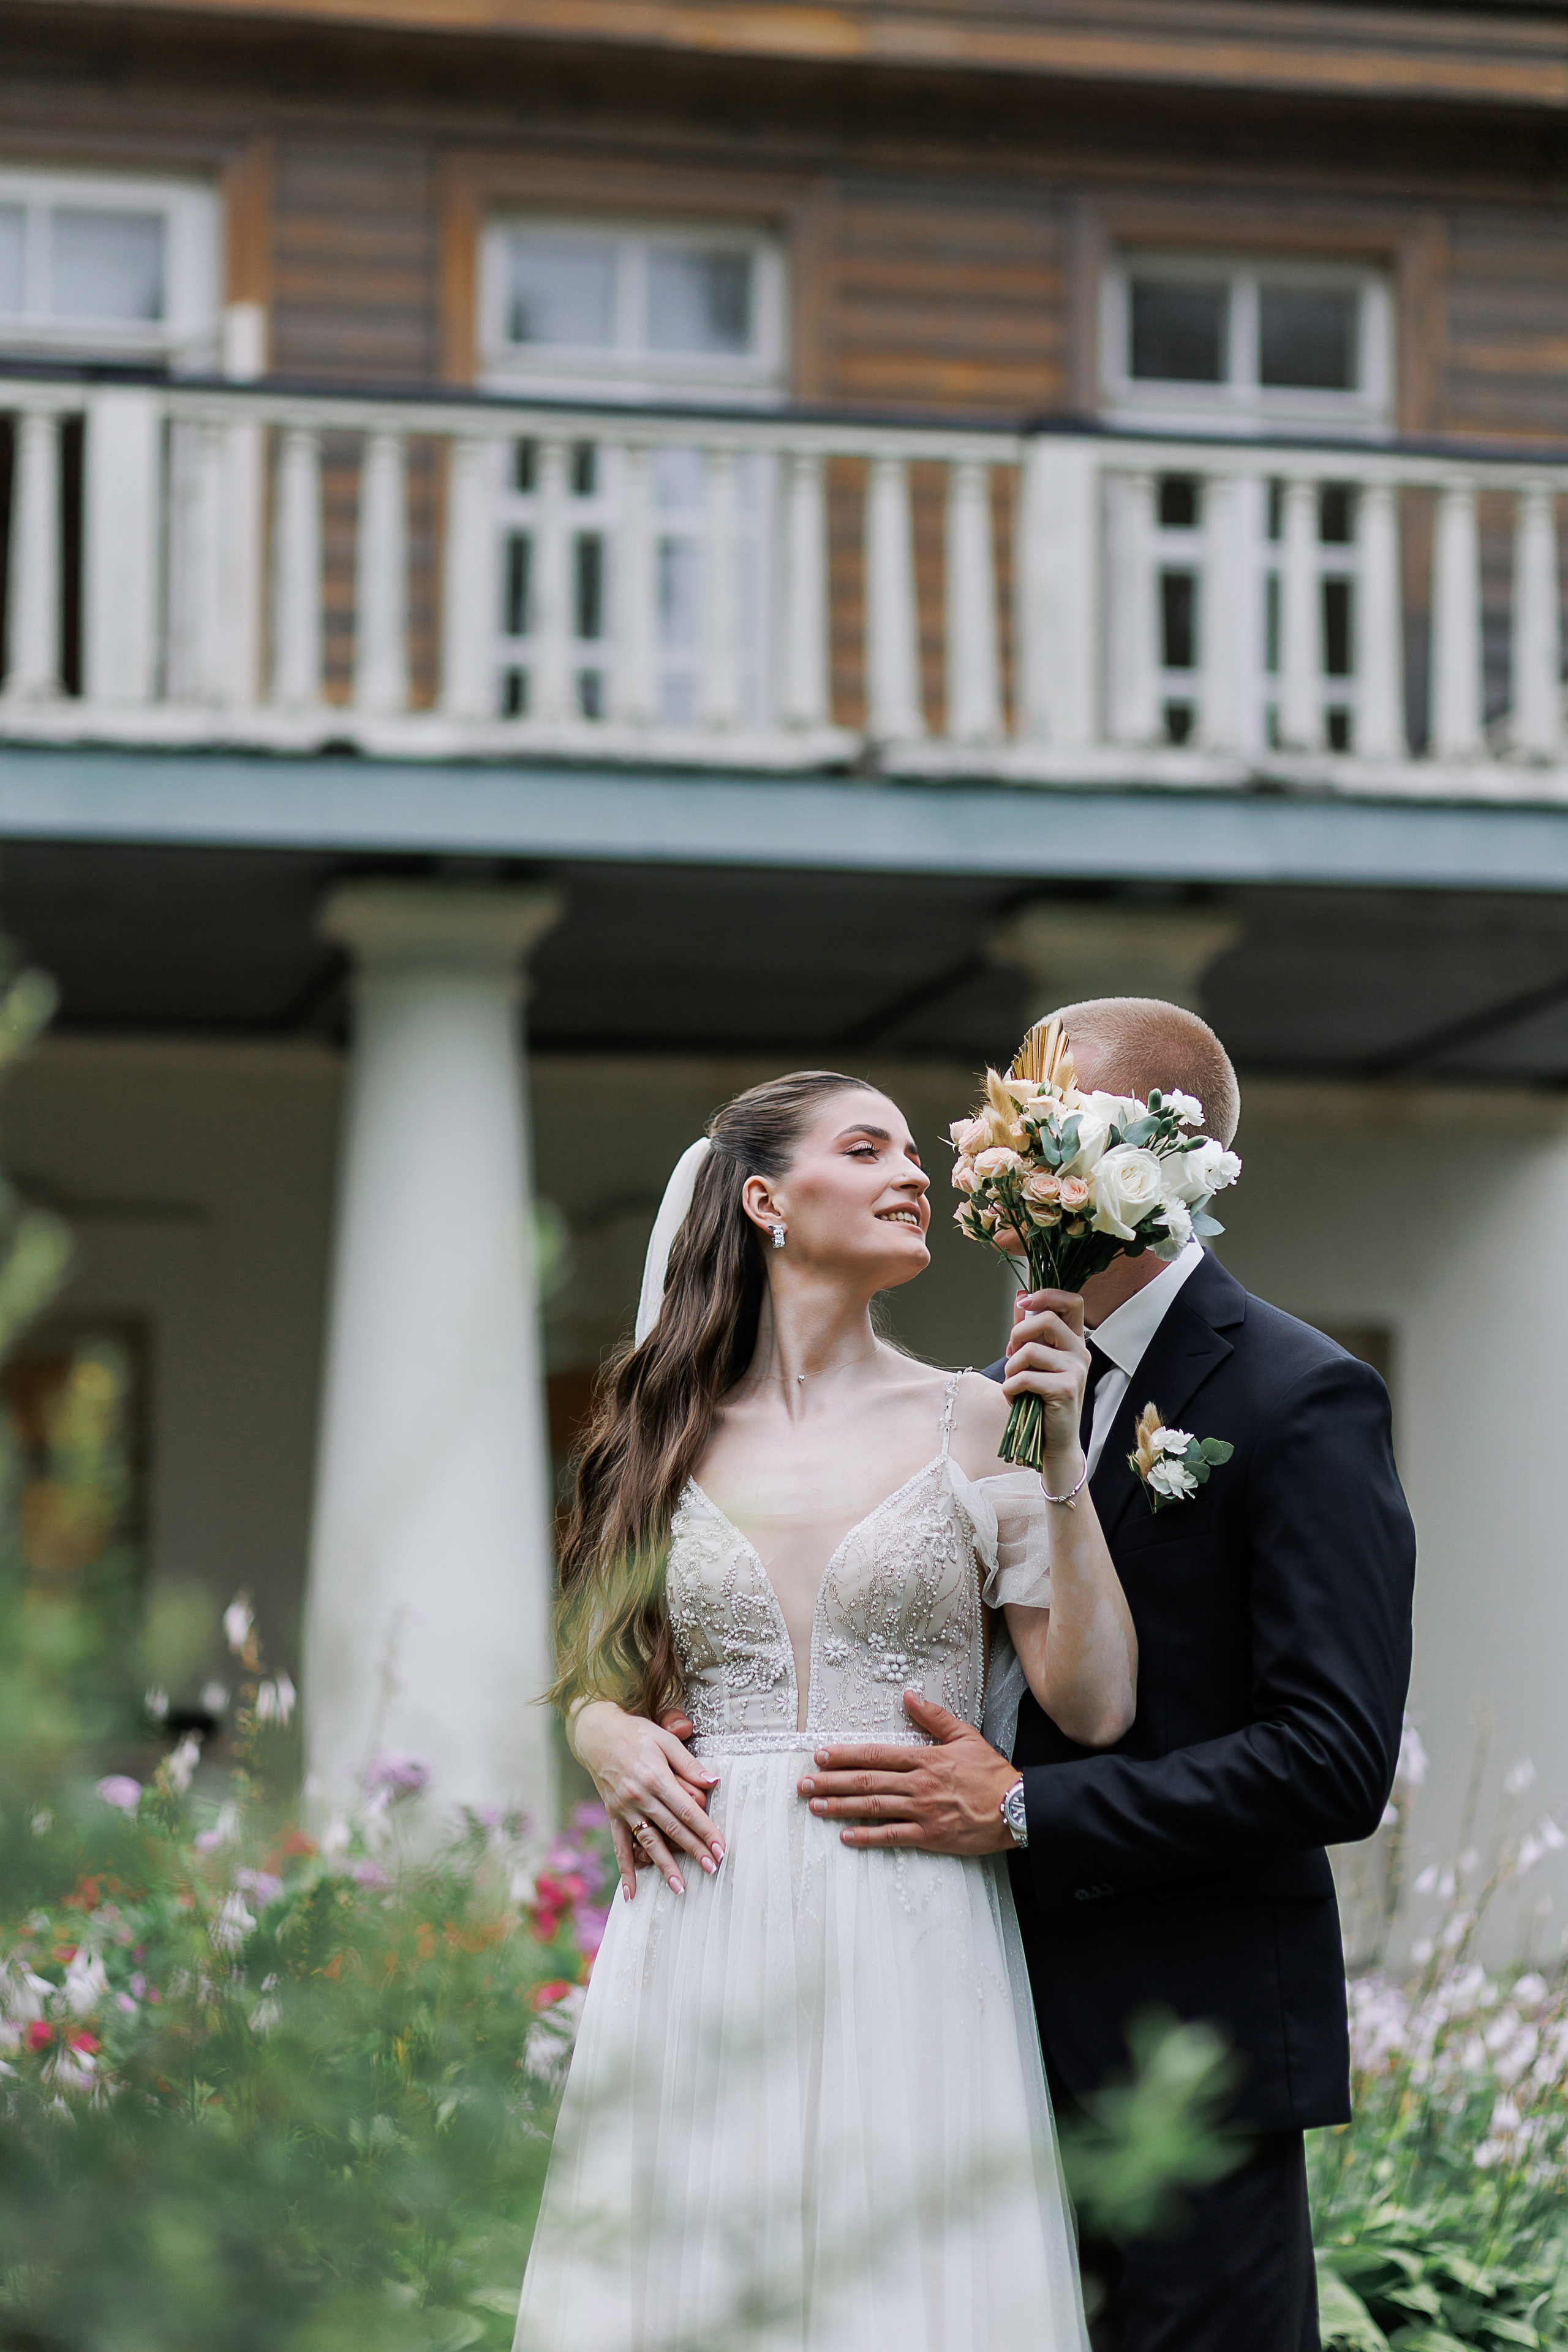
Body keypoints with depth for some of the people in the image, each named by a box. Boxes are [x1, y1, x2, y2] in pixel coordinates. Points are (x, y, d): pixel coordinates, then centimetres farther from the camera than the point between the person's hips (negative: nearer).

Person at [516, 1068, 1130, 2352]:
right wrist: (609, 1737, -3)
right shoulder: (666, 1432, 10)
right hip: (702, 1942, 2)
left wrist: (1059, 1461, -10)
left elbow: (1096, 1705, -3)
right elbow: (593, 1680, 19)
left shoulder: (974, 1421, 4)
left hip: (911, 1943, -1)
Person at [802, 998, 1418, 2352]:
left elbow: (1336, 1762, -17)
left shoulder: (1298, 1399, -10)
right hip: (1014, 2036, 7)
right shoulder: (1009, 1389, 13)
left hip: (1189, 2049, -7)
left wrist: (1022, 1809, -18)